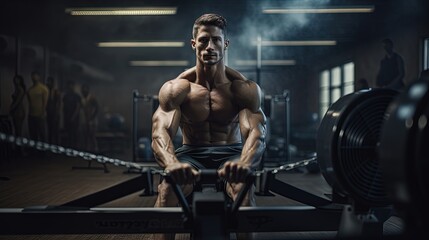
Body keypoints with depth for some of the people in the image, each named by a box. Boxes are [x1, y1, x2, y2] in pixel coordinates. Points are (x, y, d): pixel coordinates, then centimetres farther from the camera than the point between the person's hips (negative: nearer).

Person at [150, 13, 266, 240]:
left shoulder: (244, 89, -11)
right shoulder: (176, 89, -10)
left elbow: (256, 132, -26)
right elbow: (160, 132, -24)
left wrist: (244, 162, -52)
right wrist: (172, 162, -50)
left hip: (230, 153, 0)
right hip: (191, 154, 1)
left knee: (244, 187, -35)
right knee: (167, 188, -32)